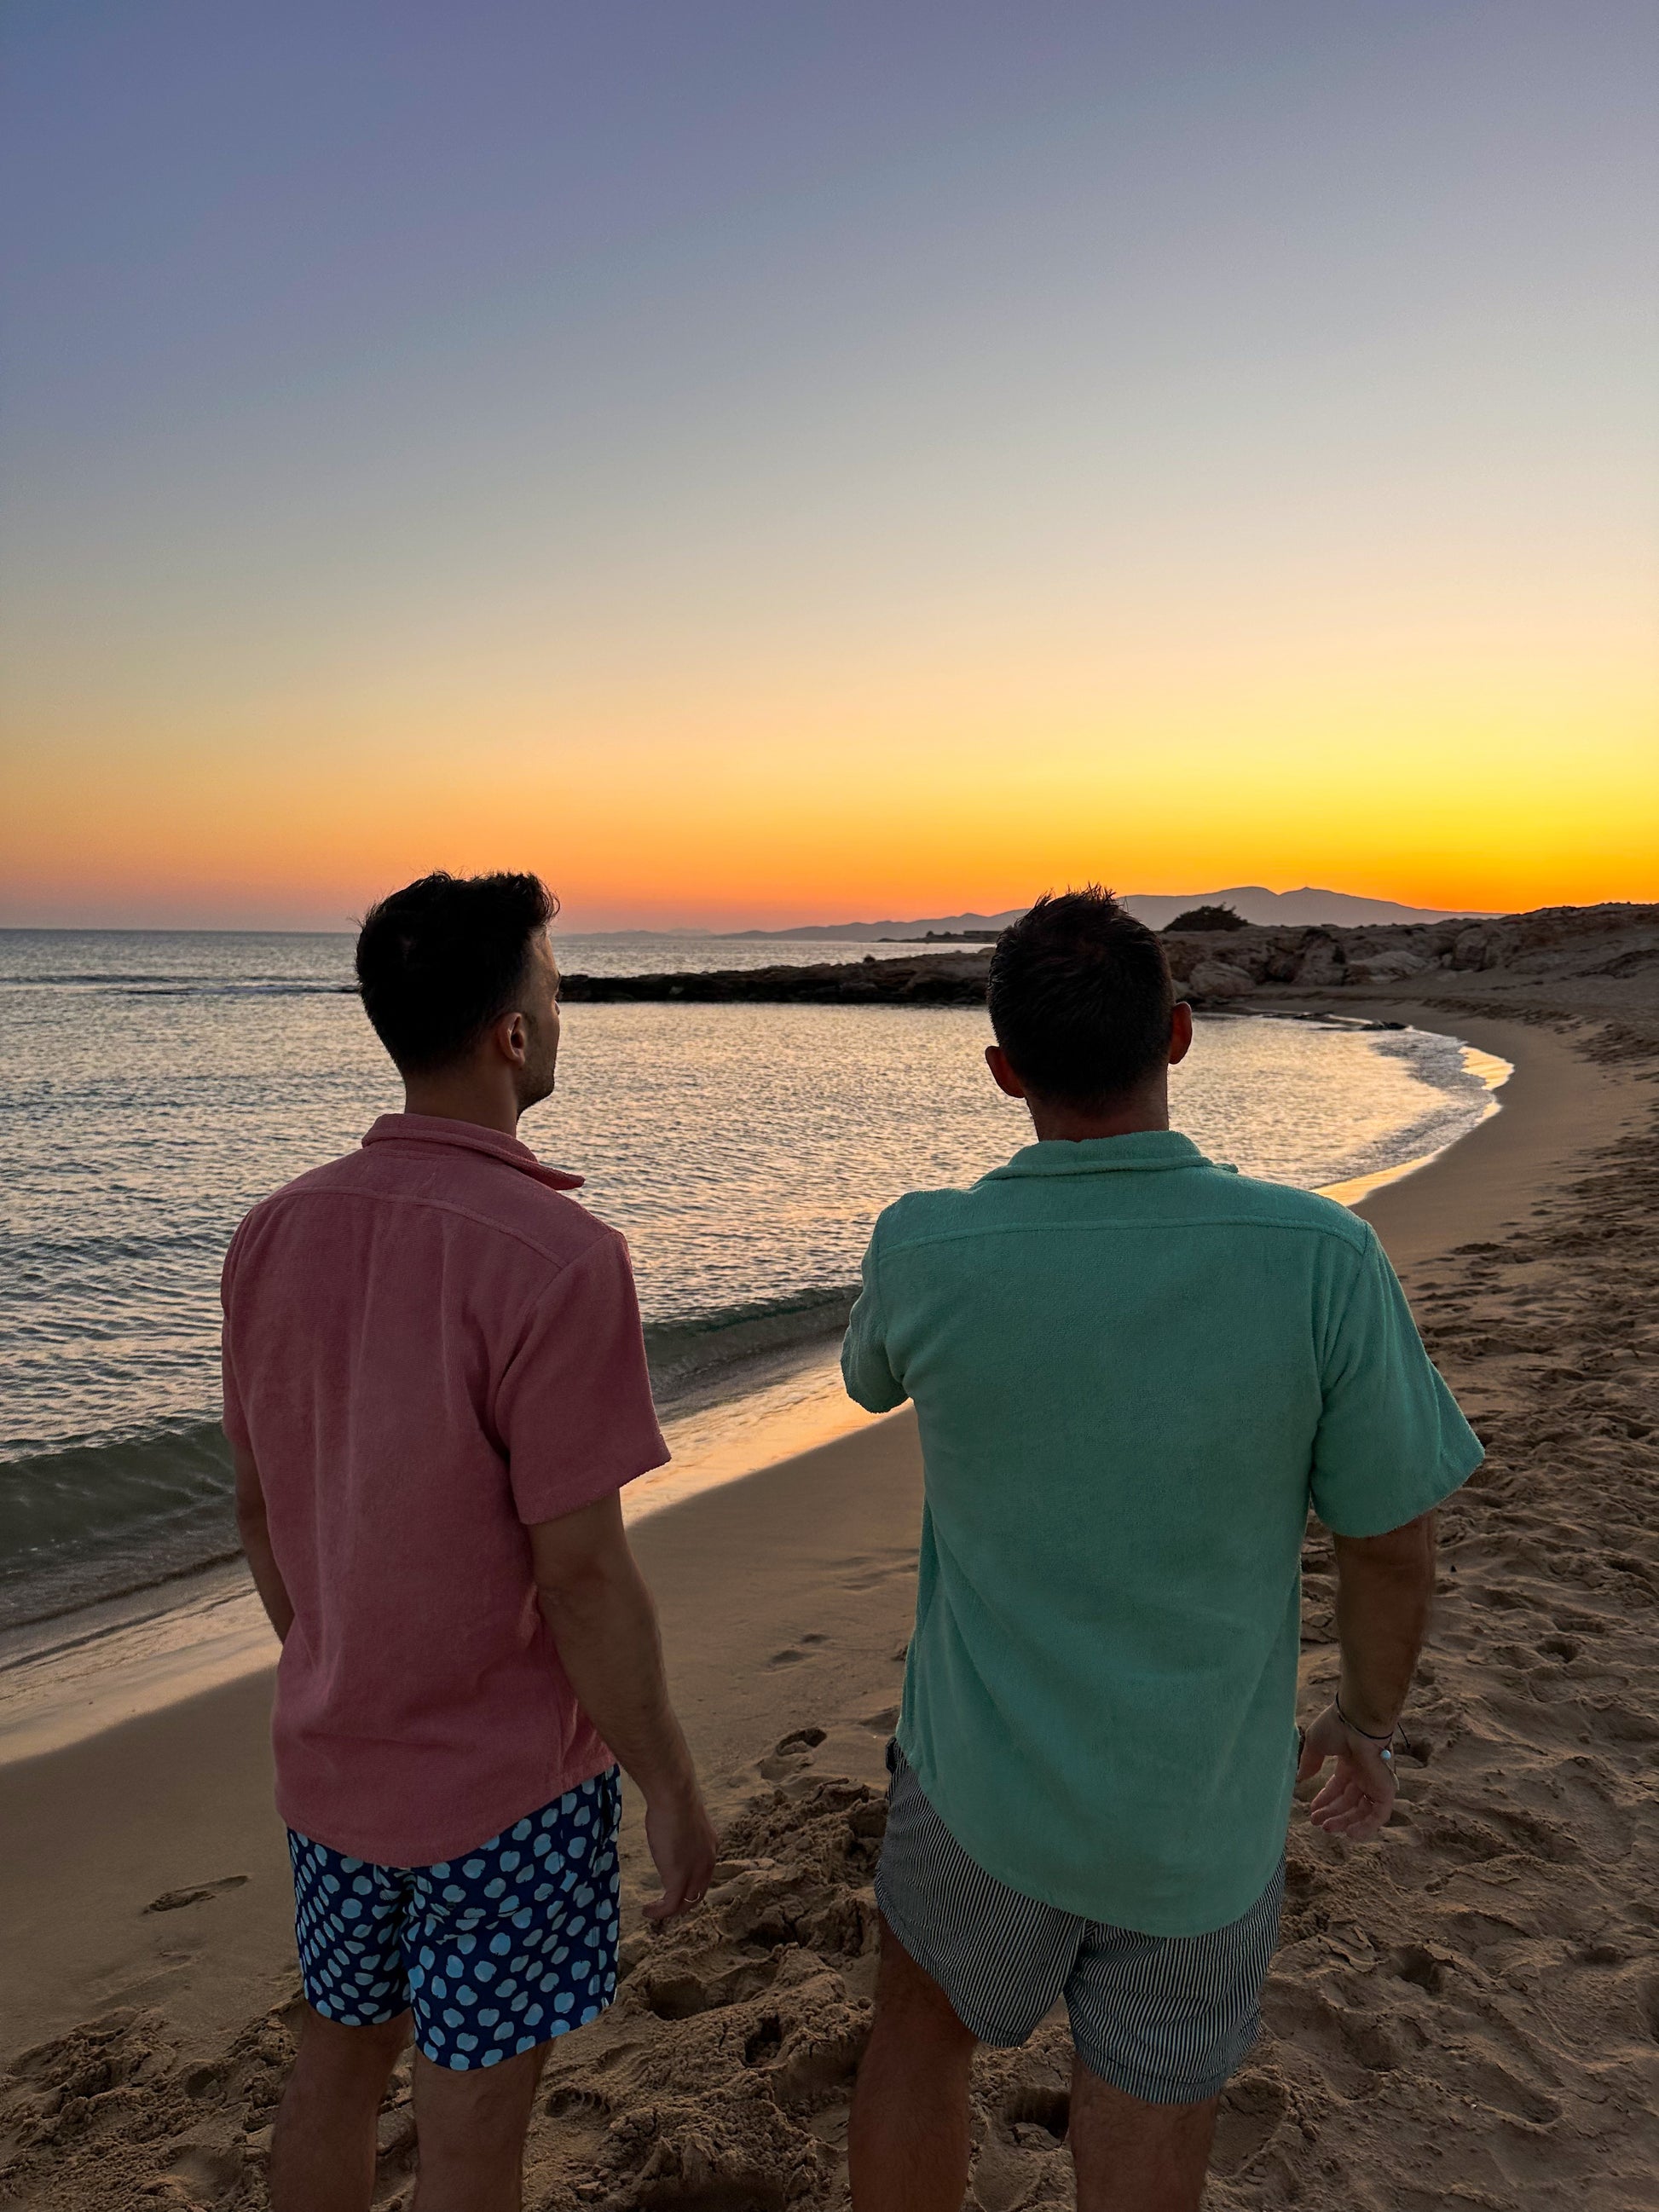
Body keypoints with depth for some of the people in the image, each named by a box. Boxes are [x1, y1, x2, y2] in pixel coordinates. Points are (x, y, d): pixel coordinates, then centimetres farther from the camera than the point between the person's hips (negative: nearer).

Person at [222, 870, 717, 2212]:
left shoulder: (276, 1233, -6)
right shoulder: (558, 1257, -27)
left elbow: (258, 1507, 4)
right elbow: (580, 1574, -23)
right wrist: (670, 1785, -9)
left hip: (332, 1753, 6)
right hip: (507, 1777, -6)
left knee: (340, 2060, 26)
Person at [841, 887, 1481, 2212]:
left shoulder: (923, 1251, -21)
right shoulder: (1318, 1259, -22)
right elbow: (1394, 1546, -9)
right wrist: (1370, 1722, 9)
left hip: (983, 1789, 0)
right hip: (1201, 1829, 1)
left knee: (920, 2033, 29)